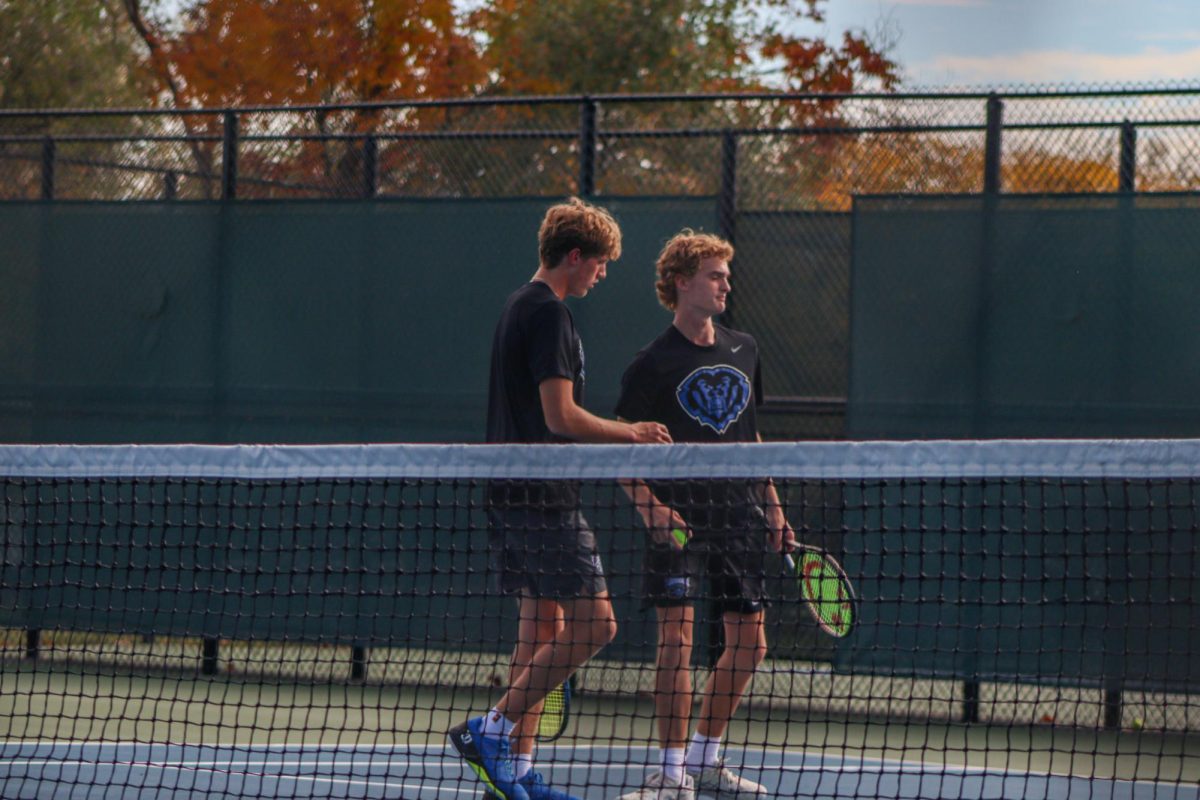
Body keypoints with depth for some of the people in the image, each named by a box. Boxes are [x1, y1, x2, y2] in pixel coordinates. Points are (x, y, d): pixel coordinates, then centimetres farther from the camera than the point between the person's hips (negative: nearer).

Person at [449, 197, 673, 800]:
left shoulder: (518, 308, 18)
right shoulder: (548, 314, -14)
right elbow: (561, 417, -19)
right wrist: (631, 433, -6)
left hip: (513, 495, 10)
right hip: (542, 496, -10)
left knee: (542, 625, 10)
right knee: (592, 624, -10)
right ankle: (491, 732, -10)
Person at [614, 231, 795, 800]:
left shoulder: (743, 351, 13)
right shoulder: (653, 364, -5)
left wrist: (771, 506, 16)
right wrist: (649, 507, -20)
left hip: (739, 516, 6)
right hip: (680, 515, -6)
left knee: (749, 644, 7)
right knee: (677, 632, -15)